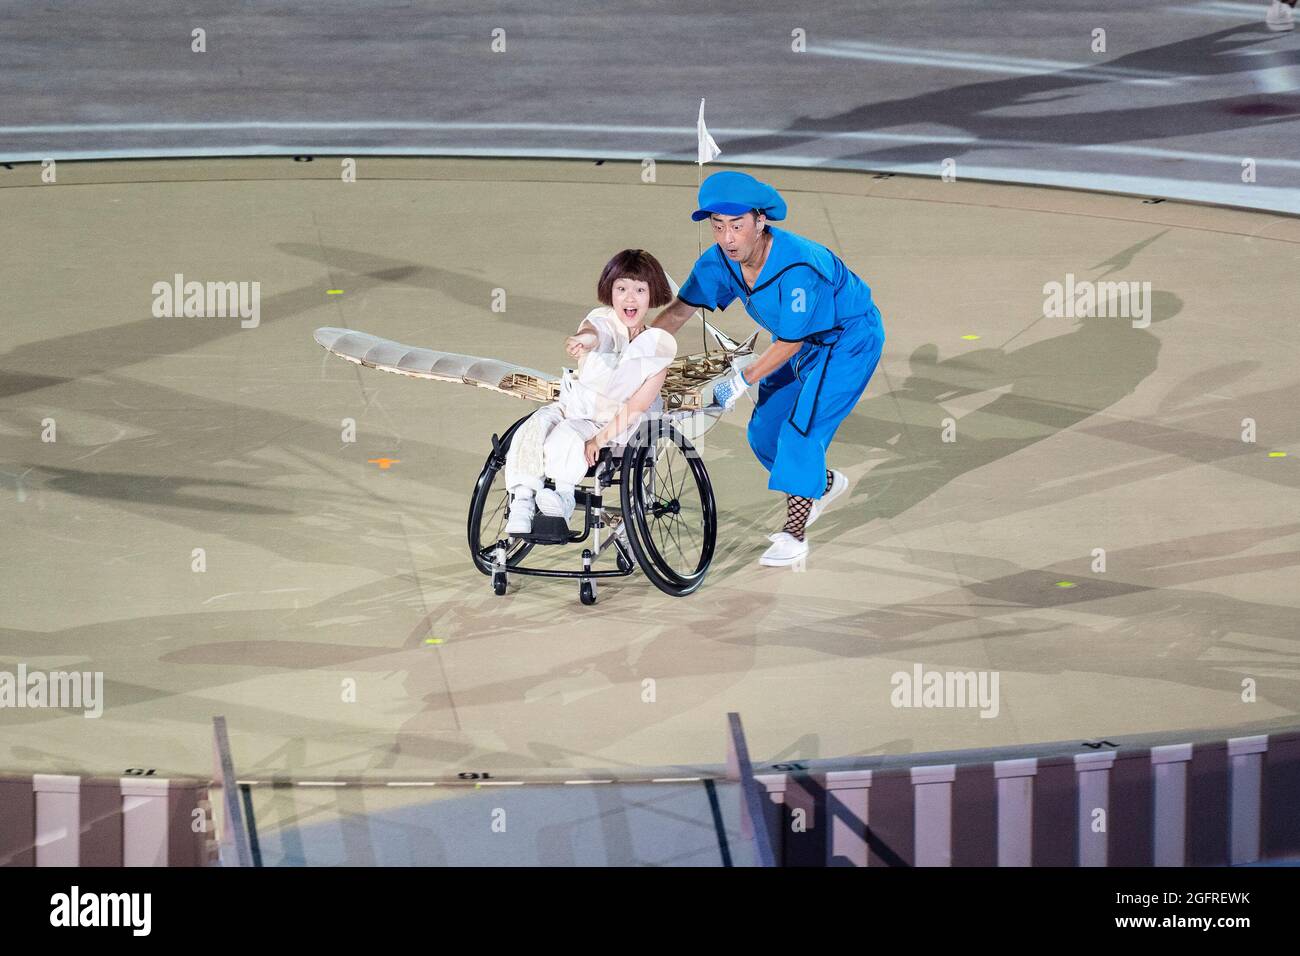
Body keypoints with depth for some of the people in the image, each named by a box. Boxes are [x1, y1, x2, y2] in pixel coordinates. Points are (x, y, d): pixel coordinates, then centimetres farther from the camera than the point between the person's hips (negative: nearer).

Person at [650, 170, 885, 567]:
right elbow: (680, 309, -9)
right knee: (764, 430, 7)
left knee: (802, 427, -17)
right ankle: (825, 483, 34)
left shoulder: (798, 266, -38)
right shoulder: (719, 259, -17)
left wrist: (741, 382, -27)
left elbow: (789, 344, -29)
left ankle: (794, 534, -9)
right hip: (802, 342, 8)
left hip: (850, 338, -8)